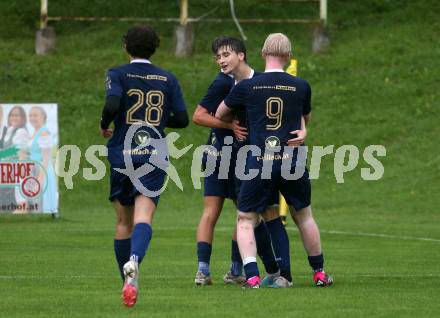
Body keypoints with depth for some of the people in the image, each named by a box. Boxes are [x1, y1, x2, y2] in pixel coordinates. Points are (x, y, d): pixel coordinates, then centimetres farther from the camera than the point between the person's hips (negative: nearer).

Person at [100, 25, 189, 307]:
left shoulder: (118, 75, 1)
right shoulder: (167, 79, 9)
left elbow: (112, 104, -18)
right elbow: (182, 119, 7)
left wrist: (104, 126, 2)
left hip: (122, 156, 0)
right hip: (155, 156, 0)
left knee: (124, 222, 14)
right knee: (143, 217, -15)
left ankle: (128, 282, 19)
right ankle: (134, 262, -44)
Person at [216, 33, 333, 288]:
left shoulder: (247, 87, 0)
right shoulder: (301, 87, 2)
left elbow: (219, 114, 16)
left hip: (259, 164, -2)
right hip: (293, 162, 2)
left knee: (246, 221, 8)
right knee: (304, 216, 21)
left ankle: (252, 276, -9)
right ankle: (319, 273, 28)